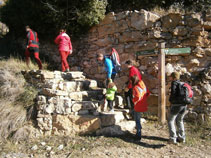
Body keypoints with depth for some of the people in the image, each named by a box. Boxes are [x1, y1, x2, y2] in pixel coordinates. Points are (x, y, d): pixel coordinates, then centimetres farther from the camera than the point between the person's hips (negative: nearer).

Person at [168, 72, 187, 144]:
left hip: (176, 105, -7)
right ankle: (182, 137, 25)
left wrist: (171, 100, -1)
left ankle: (173, 138, -2)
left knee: (171, 121, 5)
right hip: (184, 105, 7)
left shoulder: (174, 83, -7)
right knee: (180, 121, 22)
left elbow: (173, 93, -17)